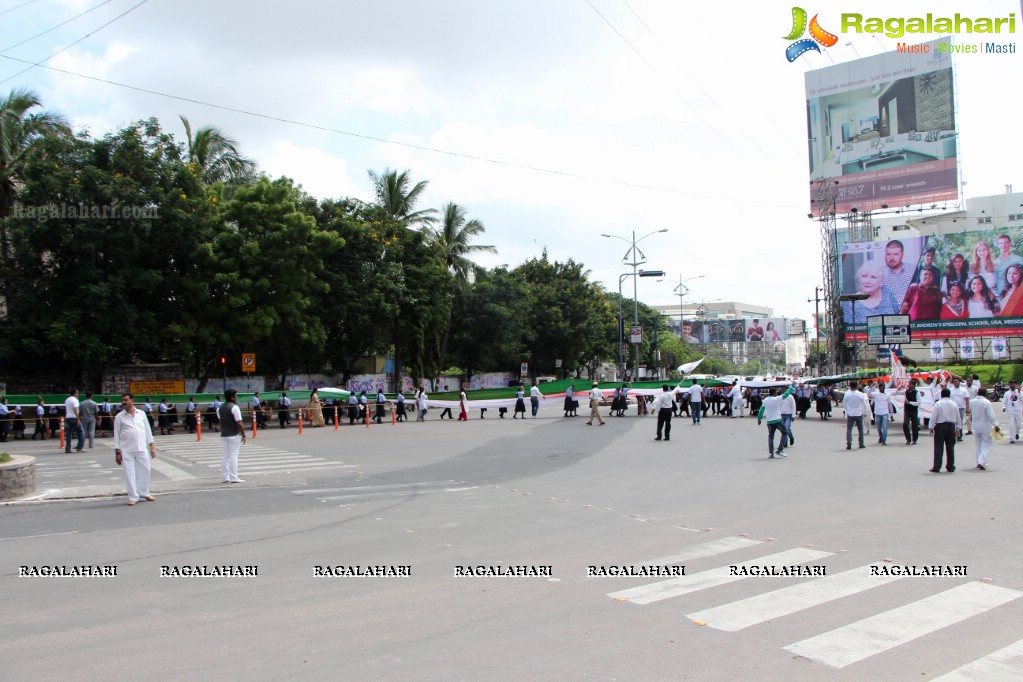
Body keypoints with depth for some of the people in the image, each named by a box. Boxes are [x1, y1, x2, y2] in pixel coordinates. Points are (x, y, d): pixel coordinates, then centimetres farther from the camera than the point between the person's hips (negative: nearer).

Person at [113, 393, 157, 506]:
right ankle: (133, 497, 8)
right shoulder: (119, 417, 0)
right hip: (126, 450, -2)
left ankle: (144, 493, 24)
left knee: (144, 471, 7)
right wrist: (117, 452, -2)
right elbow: (116, 434, 1)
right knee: (129, 474, 0)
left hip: (142, 449, 2)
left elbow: (148, 430, 10)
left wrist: (152, 446, 7)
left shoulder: (141, 414, 6)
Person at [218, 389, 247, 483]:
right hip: (234, 435, -7)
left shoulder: (220, 408, 11)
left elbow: (220, 421, 14)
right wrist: (243, 435, -12)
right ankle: (233, 477, -3)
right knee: (233, 456, -4)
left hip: (223, 435, 7)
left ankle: (225, 477, 11)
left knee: (224, 456, 8)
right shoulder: (234, 407, -13)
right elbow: (239, 423, -17)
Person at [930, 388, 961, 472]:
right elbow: (958, 417, 11)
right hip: (951, 426, 4)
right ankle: (950, 467, 14)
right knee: (950, 447, 10)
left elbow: (933, 417, -11)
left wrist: (931, 427, -3)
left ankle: (937, 467, -4)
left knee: (938, 447, -2)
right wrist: (958, 428, 20)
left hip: (940, 426, -4)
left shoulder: (938, 404, -9)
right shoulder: (954, 404, 4)